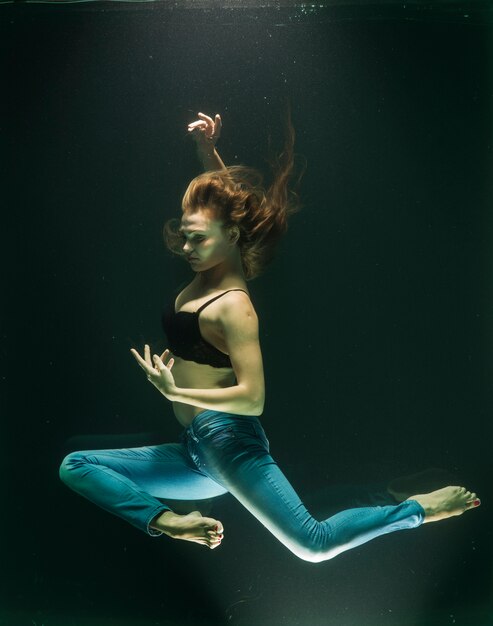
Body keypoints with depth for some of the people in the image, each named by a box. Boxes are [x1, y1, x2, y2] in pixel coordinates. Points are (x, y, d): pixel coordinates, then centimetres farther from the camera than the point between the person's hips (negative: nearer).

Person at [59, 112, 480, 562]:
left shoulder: (233, 305, -15)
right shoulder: (207, 273, 9)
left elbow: (252, 398, -22)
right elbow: (224, 194, 25)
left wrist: (174, 392, -21)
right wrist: (207, 148, 16)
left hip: (227, 440, -9)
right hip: (197, 453, 9)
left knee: (314, 545, -18)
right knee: (75, 467, 6)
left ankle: (418, 509, 3)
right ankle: (169, 522, -12)